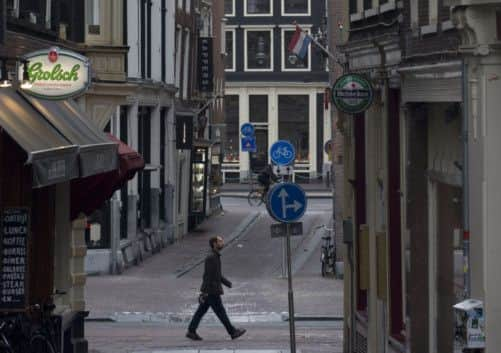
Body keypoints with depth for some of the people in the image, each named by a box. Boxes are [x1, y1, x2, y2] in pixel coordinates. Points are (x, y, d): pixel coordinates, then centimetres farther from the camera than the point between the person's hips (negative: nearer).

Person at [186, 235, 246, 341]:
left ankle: (191, 331, 12)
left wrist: (226, 282, 27)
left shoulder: (215, 256, 13)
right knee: (220, 312, -1)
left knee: (201, 311, 10)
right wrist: (204, 292, -22)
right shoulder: (211, 257, -18)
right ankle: (232, 332, 6)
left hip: (211, 290, 10)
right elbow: (207, 275, -21)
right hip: (211, 291, -10)